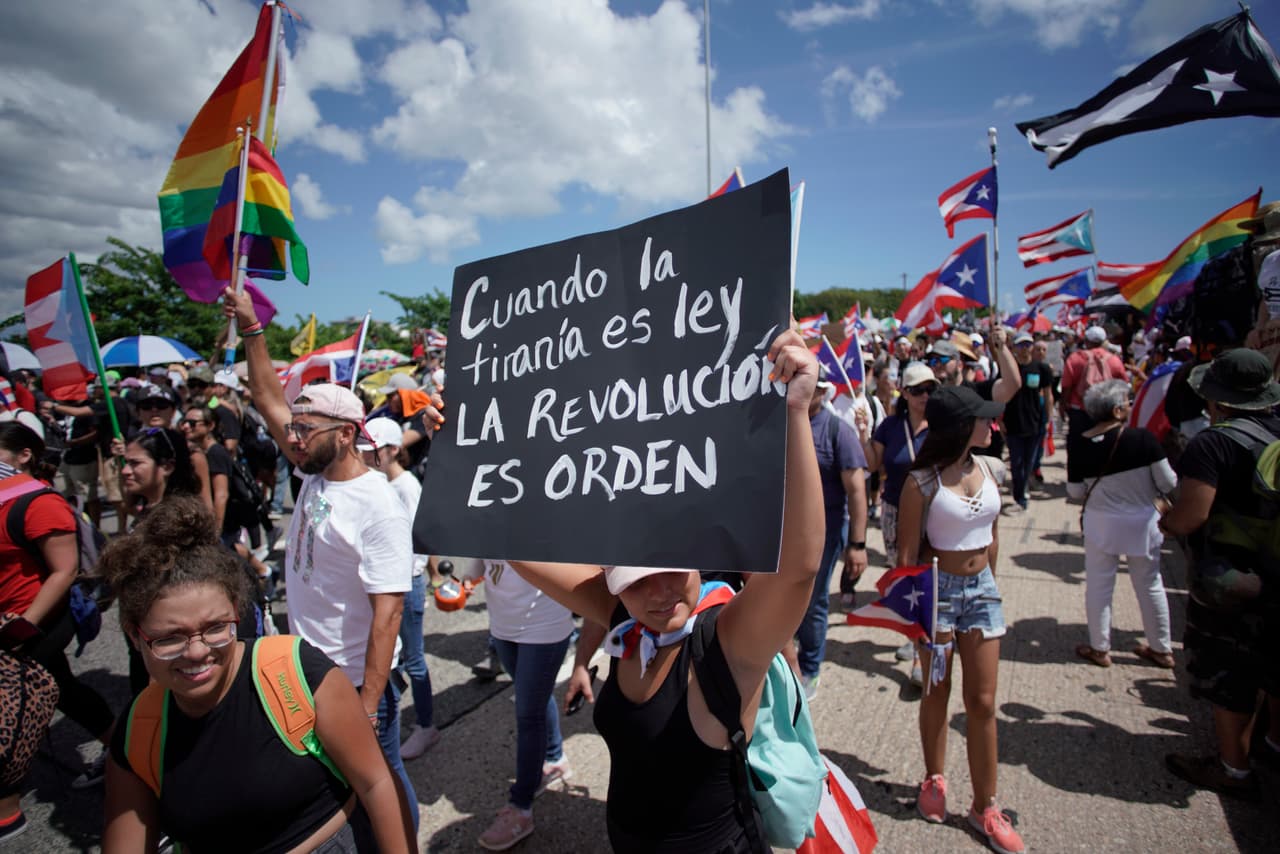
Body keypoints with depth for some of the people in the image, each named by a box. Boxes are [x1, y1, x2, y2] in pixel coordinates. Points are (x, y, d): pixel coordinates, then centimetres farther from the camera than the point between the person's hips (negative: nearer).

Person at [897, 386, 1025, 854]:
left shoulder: (991, 469, -1)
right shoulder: (922, 482, -17)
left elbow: (992, 535, 12)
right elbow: (907, 553, -12)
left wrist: (990, 582, 16)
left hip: (981, 587, 4)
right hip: (937, 589, -4)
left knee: (983, 703, 10)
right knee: (937, 693, 14)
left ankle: (985, 806, 24)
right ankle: (934, 780, 36)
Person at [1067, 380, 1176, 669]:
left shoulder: (1078, 445, -14)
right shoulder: (1143, 438, -18)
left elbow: (1075, 492, -6)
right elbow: (1168, 484, -11)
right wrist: (1149, 492, 10)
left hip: (1101, 523, 0)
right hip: (1142, 522, 0)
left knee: (1099, 586, 13)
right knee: (1150, 585, 18)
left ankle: (1100, 649, 23)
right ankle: (1161, 649, 33)